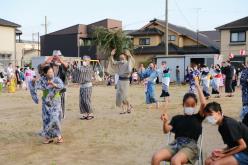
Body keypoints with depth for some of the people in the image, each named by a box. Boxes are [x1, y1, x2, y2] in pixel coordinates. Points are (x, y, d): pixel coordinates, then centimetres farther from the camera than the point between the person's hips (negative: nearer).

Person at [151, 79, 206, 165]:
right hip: (176, 144, 4)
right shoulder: (177, 118, 19)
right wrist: (165, 122, -15)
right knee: (156, 157, -24)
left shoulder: (197, 117, 11)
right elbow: (166, 130, 7)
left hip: (190, 146, -3)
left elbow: (203, 103, -6)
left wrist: (198, 86, 0)